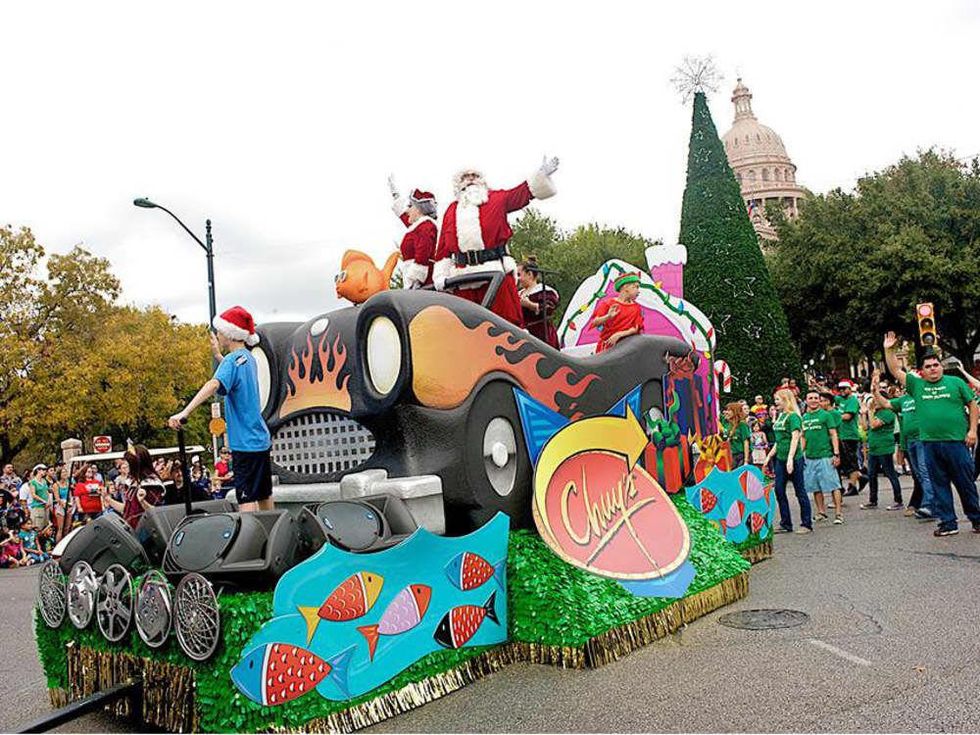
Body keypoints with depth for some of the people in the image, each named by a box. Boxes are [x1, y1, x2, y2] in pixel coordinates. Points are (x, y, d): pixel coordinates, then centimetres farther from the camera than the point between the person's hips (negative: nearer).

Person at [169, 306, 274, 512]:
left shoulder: (233, 359, -14)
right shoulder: (248, 358, 12)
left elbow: (214, 384, -33)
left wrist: (184, 412, -42)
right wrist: (218, 354, 34)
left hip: (246, 443, -9)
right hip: (261, 440, 9)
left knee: (246, 500, -10)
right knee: (264, 496, 18)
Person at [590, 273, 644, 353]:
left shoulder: (636, 308, 5)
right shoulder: (608, 303, 0)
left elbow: (635, 329, -3)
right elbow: (594, 322, -6)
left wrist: (619, 334, -16)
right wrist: (608, 317, -24)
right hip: (606, 344, -1)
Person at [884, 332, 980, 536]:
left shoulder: (956, 382, 5)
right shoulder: (917, 385, 10)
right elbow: (896, 371, 8)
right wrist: (889, 350, -3)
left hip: (956, 441, -2)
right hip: (930, 444, 2)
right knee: (939, 485, 7)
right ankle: (948, 523, 14)